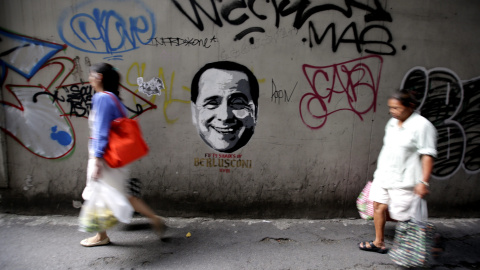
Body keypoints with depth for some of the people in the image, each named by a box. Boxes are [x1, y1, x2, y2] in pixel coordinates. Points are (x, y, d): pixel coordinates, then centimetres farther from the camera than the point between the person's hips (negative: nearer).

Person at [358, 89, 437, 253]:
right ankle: (379, 243, 28)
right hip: (383, 176, 8)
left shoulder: (422, 125, -13)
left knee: (402, 216, 1)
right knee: (378, 206, 11)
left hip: (403, 181, -7)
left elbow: (428, 155, -16)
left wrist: (424, 182, -22)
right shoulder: (392, 123, 10)